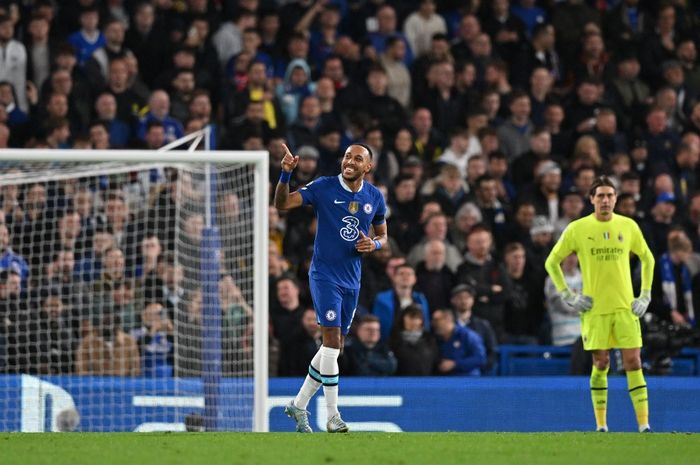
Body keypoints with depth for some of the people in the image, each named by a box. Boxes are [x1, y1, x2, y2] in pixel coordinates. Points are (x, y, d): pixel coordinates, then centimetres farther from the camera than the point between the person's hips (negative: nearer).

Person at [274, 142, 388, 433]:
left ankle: (299, 405, 25)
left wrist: (374, 245, -6)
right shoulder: (324, 187, -8)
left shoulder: (375, 197, 4)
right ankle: (333, 416, -11)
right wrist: (286, 174, -30)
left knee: (334, 348, 11)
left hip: (352, 280, 6)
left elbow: (382, 235, 17)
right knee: (332, 340, -16)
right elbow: (282, 204, -13)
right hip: (324, 275, -6)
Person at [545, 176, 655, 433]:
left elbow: (647, 259, 19)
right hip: (594, 308, -1)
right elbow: (552, 262, 8)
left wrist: (645, 296, 9)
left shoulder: (628, 226, 5)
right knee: (601, 364, -1)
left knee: (633, 362, -5)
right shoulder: (577, 229, -1)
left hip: (625, 306, 1)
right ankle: (601, 424, 10)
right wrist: (567, 296, 0)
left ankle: (644, 424, -7)